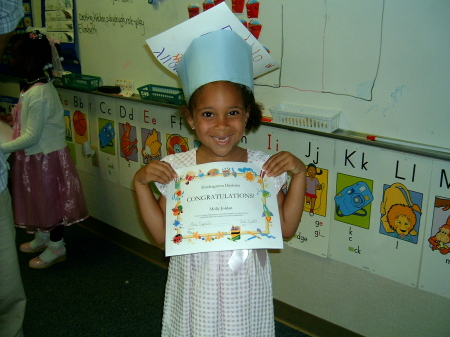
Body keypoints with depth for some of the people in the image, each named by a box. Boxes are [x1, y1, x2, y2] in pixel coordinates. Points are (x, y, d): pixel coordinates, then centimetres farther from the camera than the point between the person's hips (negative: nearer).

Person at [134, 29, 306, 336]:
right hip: (196, 286, 0)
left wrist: (299, 174, -12)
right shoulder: (174, 168, -10)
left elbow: (286, 228, -4)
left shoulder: (265, 167, -9)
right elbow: (162, 234, -4)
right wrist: (140, 182, -13)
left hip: (245, 288, 0)